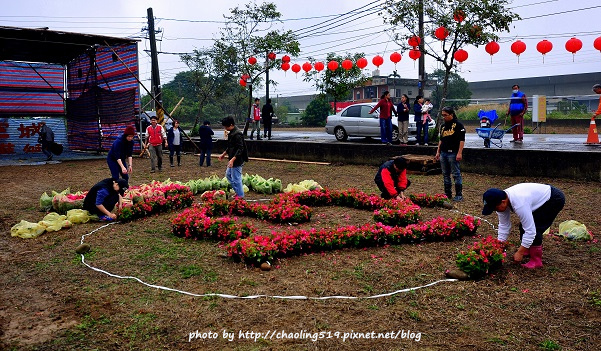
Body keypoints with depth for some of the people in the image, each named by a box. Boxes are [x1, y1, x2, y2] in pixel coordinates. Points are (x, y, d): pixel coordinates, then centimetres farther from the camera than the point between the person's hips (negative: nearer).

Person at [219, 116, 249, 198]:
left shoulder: (237, 134, -22)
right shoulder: (231, 133, 10)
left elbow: (240, 149, -25)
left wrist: (232, 159, -29)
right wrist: (223, 154, 22)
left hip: (237, 160, -11)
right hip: (232, 160, 11)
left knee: (236, 178, -3)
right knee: (228, 175, 21)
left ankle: (240, 196, 10)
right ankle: (238, 192, 28)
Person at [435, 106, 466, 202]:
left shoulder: (458, 125, -6)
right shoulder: (443, 126, 15)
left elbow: (462, 140, -11)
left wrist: (459, 153, -17)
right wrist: (438, 152, 17)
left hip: (453, 153, -7)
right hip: (443, 153, 8)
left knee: (456, 174, -3)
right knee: (445, 175, 11)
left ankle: (459, 195, 3)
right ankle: (447, 194, 20)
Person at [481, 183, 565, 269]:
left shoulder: (519, 204, -39)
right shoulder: (502, 199, -13)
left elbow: (530, 231, -33)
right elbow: (504, 226, -3)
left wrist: (520, 253, -26)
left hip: (555, 199, -8)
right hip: (542, 195, 9)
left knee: (535, 229, -17)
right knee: (524, 226, 7)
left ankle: (536, 261, -4)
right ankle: (529, 250, 29)